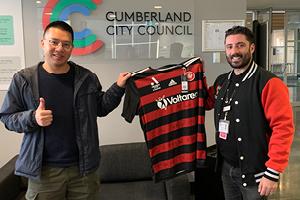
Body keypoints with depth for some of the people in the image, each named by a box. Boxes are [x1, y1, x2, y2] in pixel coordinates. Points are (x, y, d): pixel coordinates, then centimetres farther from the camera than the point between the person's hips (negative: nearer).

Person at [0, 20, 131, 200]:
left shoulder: (87, 78, 1)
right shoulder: (23, 79, -3)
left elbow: (100, 108, 11)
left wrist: (118, 88, -1)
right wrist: (32, 118, -18)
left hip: (84, 166, 2)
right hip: (43, 169, -1)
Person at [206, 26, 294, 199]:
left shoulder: (269, 83, -15)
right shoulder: (221, 82, 6)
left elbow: (283, 128, -18)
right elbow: (206, 102, 21)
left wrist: (273, 173, -20)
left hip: (254, 172, -6)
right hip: (225, 167, 6)